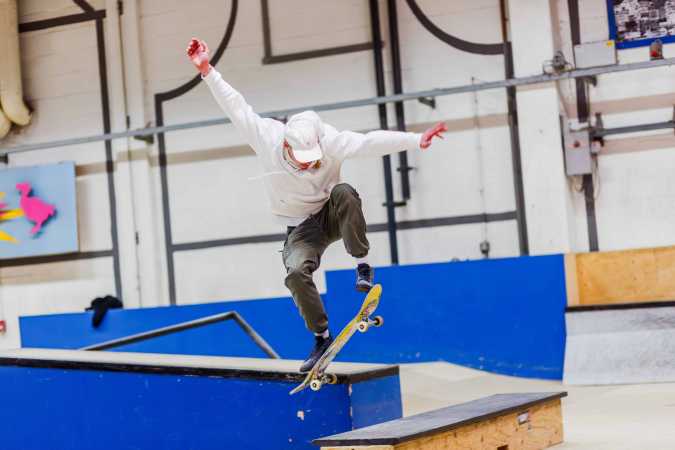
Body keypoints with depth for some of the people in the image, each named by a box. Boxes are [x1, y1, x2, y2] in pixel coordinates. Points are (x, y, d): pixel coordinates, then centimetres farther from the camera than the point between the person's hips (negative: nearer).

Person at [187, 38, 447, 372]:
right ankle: (322, 338, -9)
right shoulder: (266, 138, -21)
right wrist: (207, 71, -20)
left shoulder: (331, 141, -23)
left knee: (343, 192, -35)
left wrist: (416, 139, -42)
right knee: (296, 272, -28)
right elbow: (235, 106, -16)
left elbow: (372, 142, -31)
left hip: (334, 217, -1)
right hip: (301, 228, 1)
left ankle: (362, 265, -22)